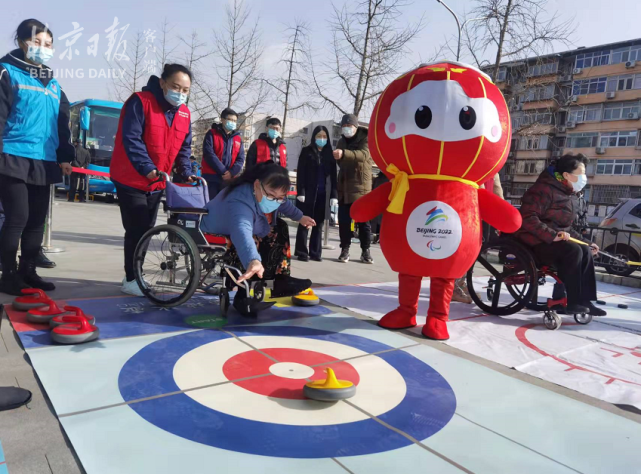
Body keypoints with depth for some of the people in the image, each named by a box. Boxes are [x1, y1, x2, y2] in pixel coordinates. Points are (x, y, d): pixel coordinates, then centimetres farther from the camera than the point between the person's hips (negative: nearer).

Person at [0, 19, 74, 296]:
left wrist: (65, 156, 16)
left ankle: (27, 271, 17)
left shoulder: (53, 84, 21)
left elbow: (62, 124, 23)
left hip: (44, 162, 6)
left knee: (37, 220, 7)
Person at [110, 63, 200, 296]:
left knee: (146, 230, 12)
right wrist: (147, 168, -30)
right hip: (131, 179, -7)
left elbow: (184, 148, 12)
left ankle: (135, 276, 24)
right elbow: (131, 139, -22)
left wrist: (186, 173, -2)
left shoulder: (184, 113, 6)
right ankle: (131, 280, 6)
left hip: (156, 182, 7)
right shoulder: (140, 102, -14)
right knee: (136, 230, -7)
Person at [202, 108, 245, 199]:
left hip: (230, 179, 4)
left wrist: (231, 172, -11)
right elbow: (209, 154, -9)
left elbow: (241, 158, 7)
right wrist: (223, 171, -14)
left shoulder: (238, 139, 15)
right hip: (212, 178, -4)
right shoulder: (212, 134, 2)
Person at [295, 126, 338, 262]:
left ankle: (315, 252, 12)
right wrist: (300, 192, -12)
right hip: (308, 193, -3)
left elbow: (333, 175, 9)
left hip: (323, 194, 3)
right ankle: (302, 252, 5)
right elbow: (300, 173, -2)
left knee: (318, 223, 6)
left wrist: (334, 195, 1)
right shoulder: (306, 151, 4)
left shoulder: (330, 153, 11)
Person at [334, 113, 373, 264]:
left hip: (361, 187, -4)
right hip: (344, 187, 4)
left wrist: (344, 153, -40)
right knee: (343, 221, 1)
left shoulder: (366, 139, -2)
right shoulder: (341, 142, 15)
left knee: (363, 221, 0)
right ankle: (345, 250, 9)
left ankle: (365, 251, 9)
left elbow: (364, 154, -24)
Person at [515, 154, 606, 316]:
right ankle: (573, 302, -18)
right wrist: (552, 235, -30)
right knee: (573, 250, -26)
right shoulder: (545, 189, -16)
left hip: (553, 241, 10)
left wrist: (586, 241, 13)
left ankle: (585, 300, -3)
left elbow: (566, 227, 24)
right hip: (535, 242, -10)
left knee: (585, 251, -6)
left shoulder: (570, 196, 16)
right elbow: (528, 217, -27)